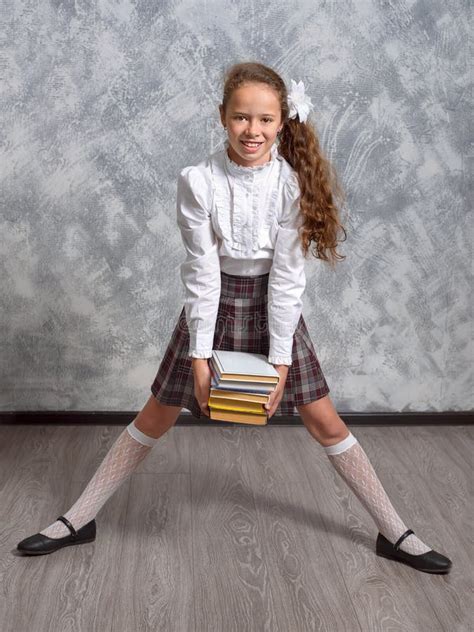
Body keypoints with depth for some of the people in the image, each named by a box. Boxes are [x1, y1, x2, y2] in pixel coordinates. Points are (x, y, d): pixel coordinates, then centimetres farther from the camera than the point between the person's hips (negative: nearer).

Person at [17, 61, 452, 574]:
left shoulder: (292, 182, -15)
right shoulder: (198, 181, -16)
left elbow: (287, 274, -15)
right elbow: (202, 270, -15)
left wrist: (281, 359, -17)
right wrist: (199, 354, -17)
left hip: (274, 305, 0)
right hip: (214, 302, 0)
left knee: (325, 422, 3)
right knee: (155, 418, 6)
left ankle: (394, 534, 18)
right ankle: (78, 520, 22)